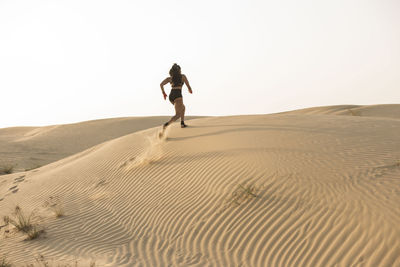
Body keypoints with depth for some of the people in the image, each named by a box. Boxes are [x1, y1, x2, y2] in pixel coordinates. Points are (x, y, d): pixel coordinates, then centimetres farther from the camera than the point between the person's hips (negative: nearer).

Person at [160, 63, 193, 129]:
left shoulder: (170, 78, 17)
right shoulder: (183, 76, 10)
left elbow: (161, 84, 3)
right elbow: (188, 86, 9)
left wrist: (163, 93, 14)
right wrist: (190, 90, 31)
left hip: (171, 96, 6)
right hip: (178, 96, -6)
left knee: (182, 107, 31)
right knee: (178, 115, -9)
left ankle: (182, 123, 22)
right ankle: (166, 124, -35)